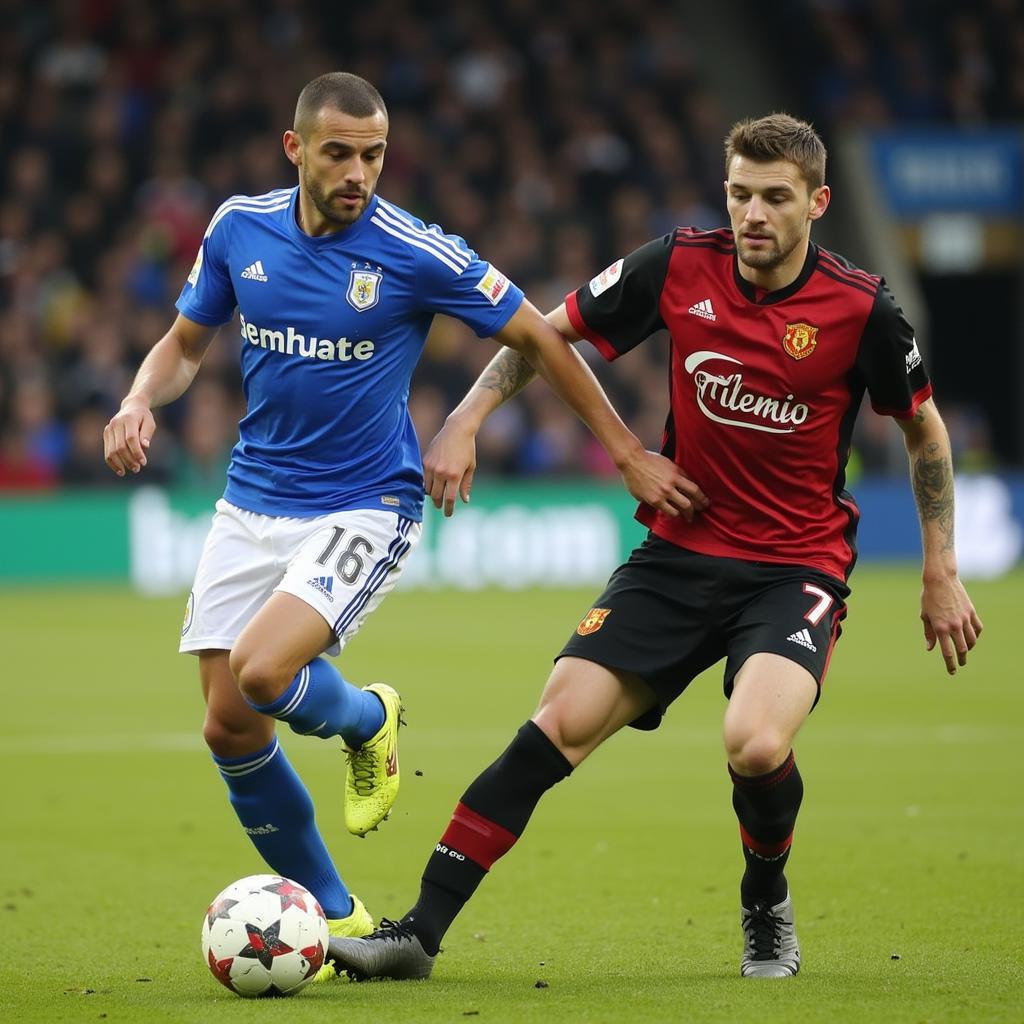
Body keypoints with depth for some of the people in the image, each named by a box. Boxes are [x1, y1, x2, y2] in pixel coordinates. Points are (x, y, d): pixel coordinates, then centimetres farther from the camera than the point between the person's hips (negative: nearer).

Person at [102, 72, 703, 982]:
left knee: (262, 674, -27)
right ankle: (334, 916, 17)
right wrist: (141, 402, -9)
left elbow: (536, 336, -4)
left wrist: (628, 454, -3)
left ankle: (368, 719, 10)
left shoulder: (416, 252, -13)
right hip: (252, 505, 5)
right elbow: (186, 343, 13)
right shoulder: (240, 229, -1)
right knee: (229, 728, -2)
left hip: (365, 508, -5)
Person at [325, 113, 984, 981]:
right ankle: (421, 931, -7)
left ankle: (768, 909, 4)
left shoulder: (861, 308, -11)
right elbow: (550, 331, 8)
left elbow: (924, 429, 6)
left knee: (757, 744, -29)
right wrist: (465, 421, -3)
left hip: (796, 567, -3)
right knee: (559, 723, -11)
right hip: (680, 551, 3)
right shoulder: (680, 267, -6)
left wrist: (942, 575, 7)